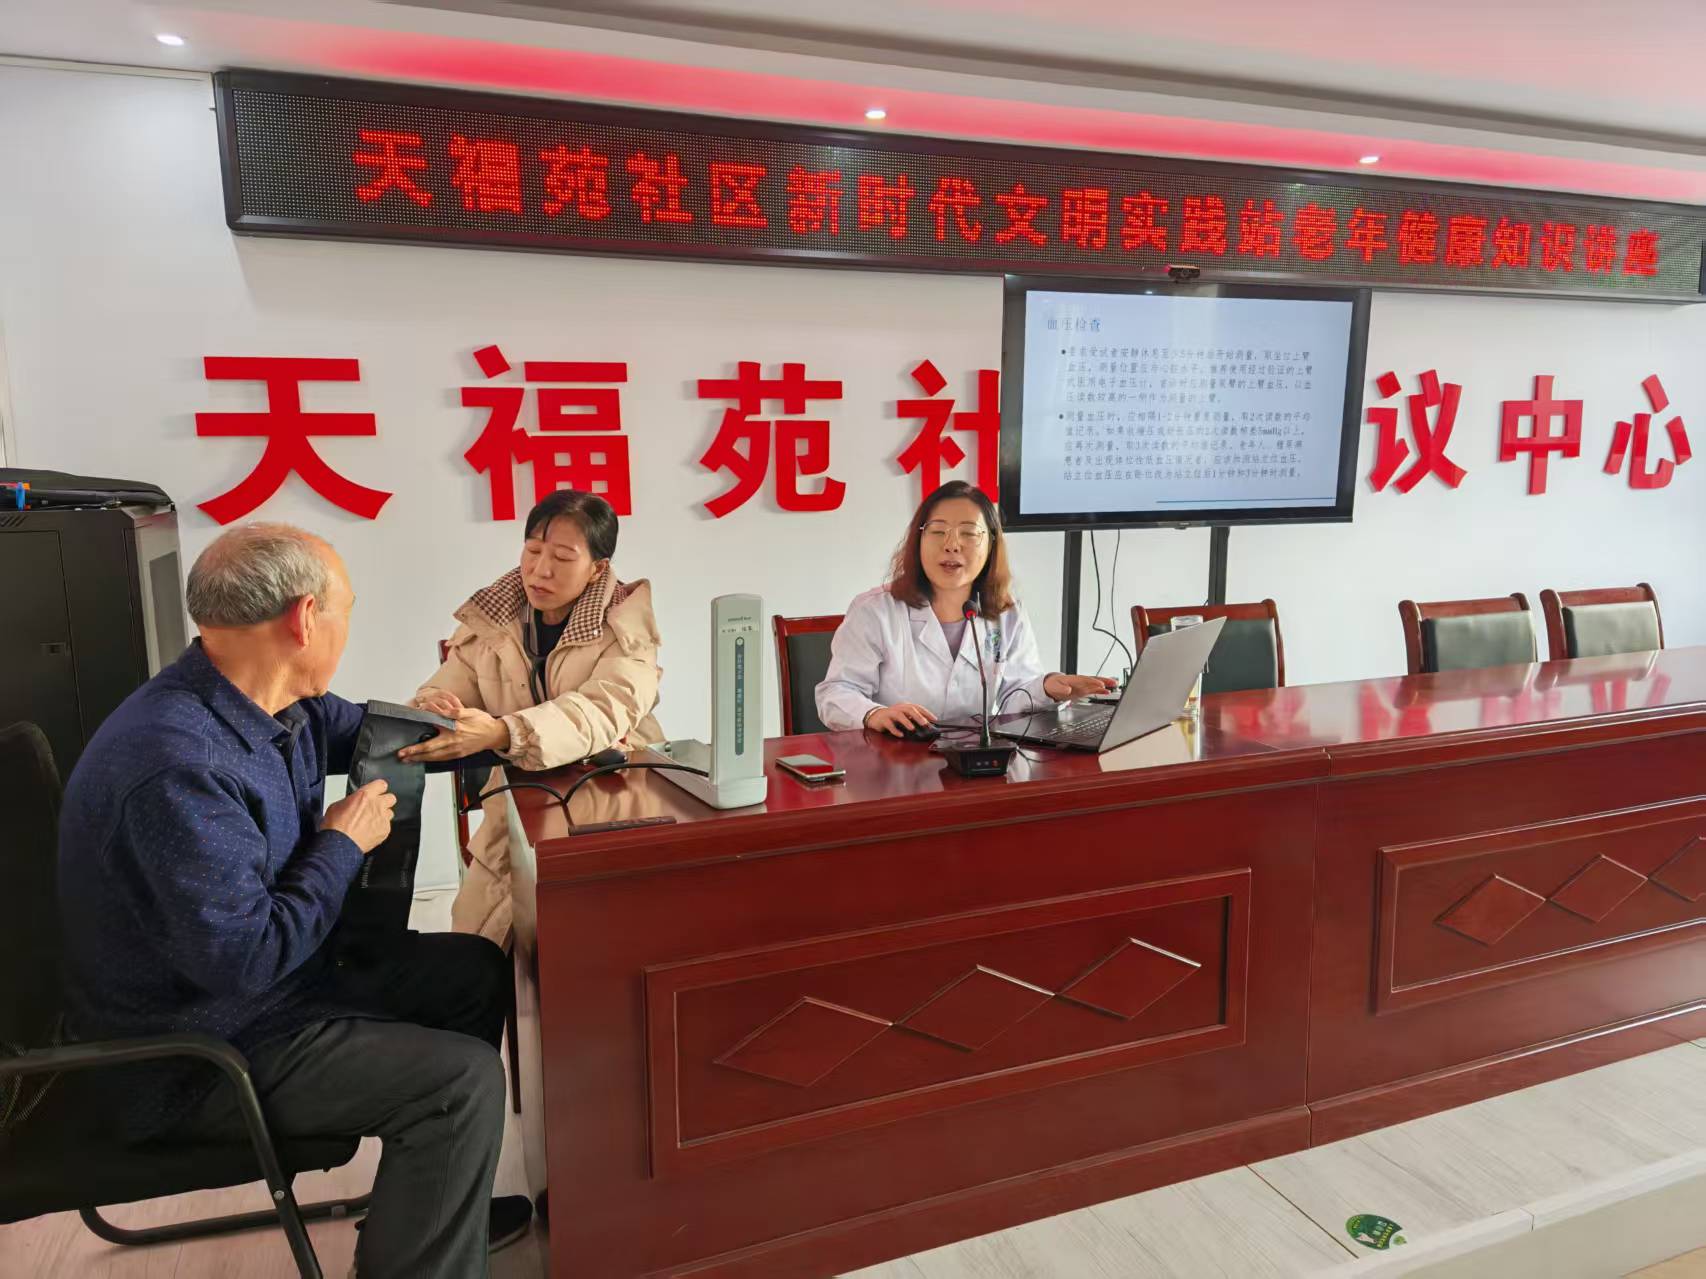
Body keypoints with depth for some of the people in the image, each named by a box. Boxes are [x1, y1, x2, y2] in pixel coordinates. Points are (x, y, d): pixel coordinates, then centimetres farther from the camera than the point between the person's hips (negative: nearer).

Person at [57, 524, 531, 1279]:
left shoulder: (275, 705, -4)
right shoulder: (178, 764, -33)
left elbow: (352, 730, 19)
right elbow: (246, 959, -32)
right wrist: (345, 844, -19)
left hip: (270, 977, 10)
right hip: (194, 1056, -10)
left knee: (476, 971, 13)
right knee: (463, 1078, -19)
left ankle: (440, 1205, 27)